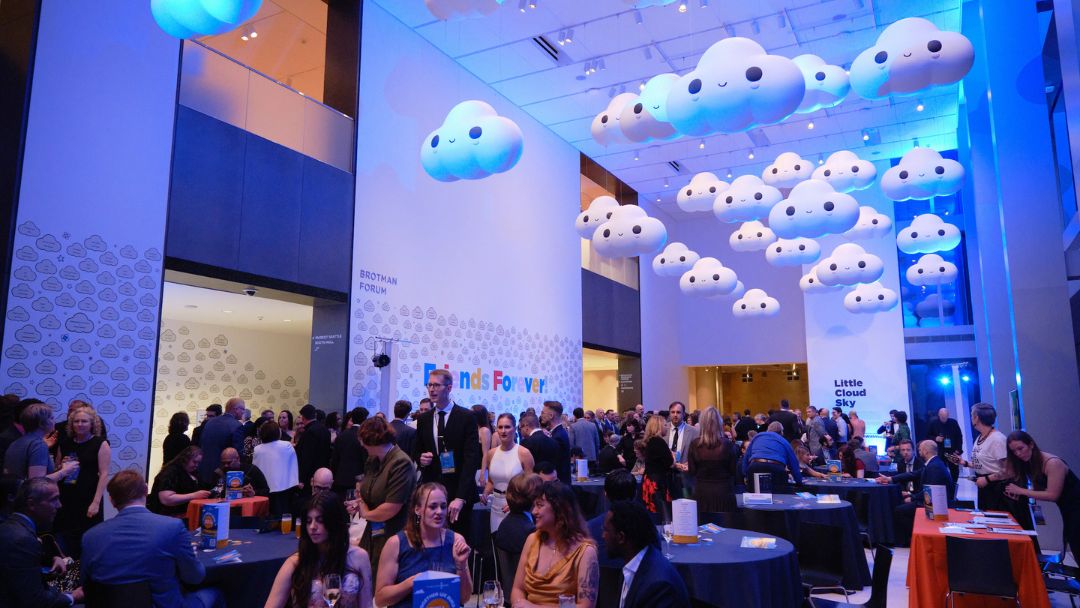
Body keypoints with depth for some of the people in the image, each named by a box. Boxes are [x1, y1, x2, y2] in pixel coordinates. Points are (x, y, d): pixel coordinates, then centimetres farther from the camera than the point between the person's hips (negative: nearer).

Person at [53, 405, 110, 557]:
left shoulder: (100, 444, -2)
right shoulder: (64, 444, 11)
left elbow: (104, 474, -8)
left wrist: (96, 502, -15)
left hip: (88, 501, -4)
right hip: (65, 501, 4)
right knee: (65, 542, 5)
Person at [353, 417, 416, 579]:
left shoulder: (401, 463, -20)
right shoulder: (372, 461, 6)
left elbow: (391, 509, -22)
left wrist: (366, 513, -6)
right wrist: (359, 503, -2)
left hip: (392, 536, -7)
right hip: (373, 534, 7)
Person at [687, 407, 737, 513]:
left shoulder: (694, 444, -8)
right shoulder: (727, 444, -11)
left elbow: (692, 471, -1)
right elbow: (734, 470, -3)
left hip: (702, 492, 1)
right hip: (724, 492, -1)